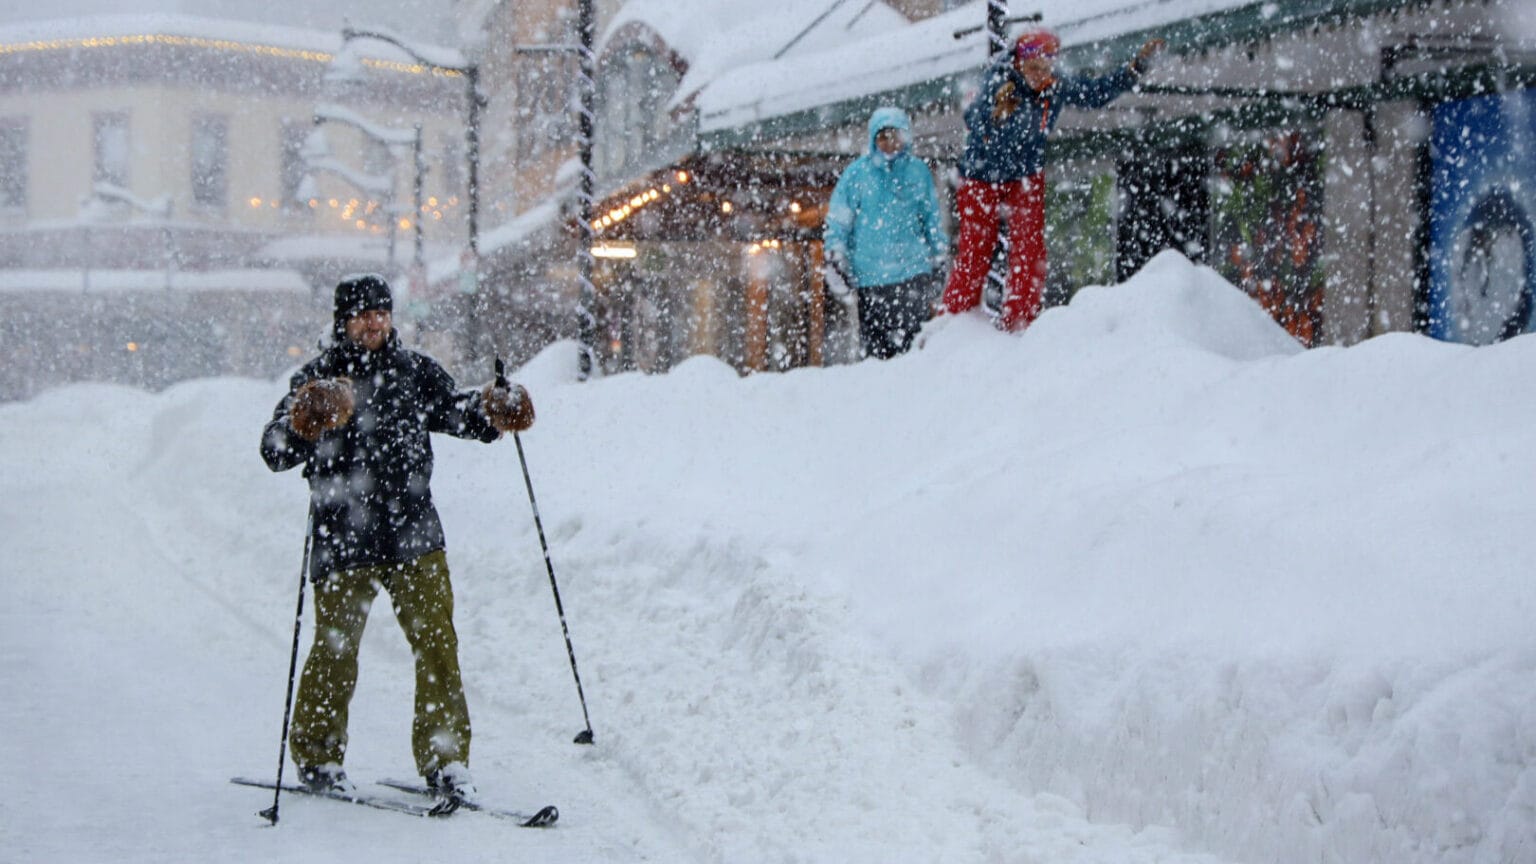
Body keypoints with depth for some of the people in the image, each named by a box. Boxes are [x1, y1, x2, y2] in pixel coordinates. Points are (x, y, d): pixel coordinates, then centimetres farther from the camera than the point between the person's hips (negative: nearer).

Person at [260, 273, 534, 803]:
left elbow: (456, 412, 18)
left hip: (413, 535, 3)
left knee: (437, 643, -2)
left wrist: (492, 412, -3)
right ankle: (316, 758, 22)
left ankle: (443, 759, 7)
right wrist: (302, 424, -28)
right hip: (343, 539, -3)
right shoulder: (315, 381, -1)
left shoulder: (415, 372, 9)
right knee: (335, 650, 4)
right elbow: (274, 454, -7)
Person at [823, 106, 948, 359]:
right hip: (870, 277, 0)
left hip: (913, 273, 0)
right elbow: (837, 222, 7)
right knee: (875, 346, 3)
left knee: (911, 338, -11)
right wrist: (835, 259, 0)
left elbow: (932, 220, 18)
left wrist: (938, 261, 18)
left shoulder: (919, 171, 10)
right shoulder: (856, 173, 5)